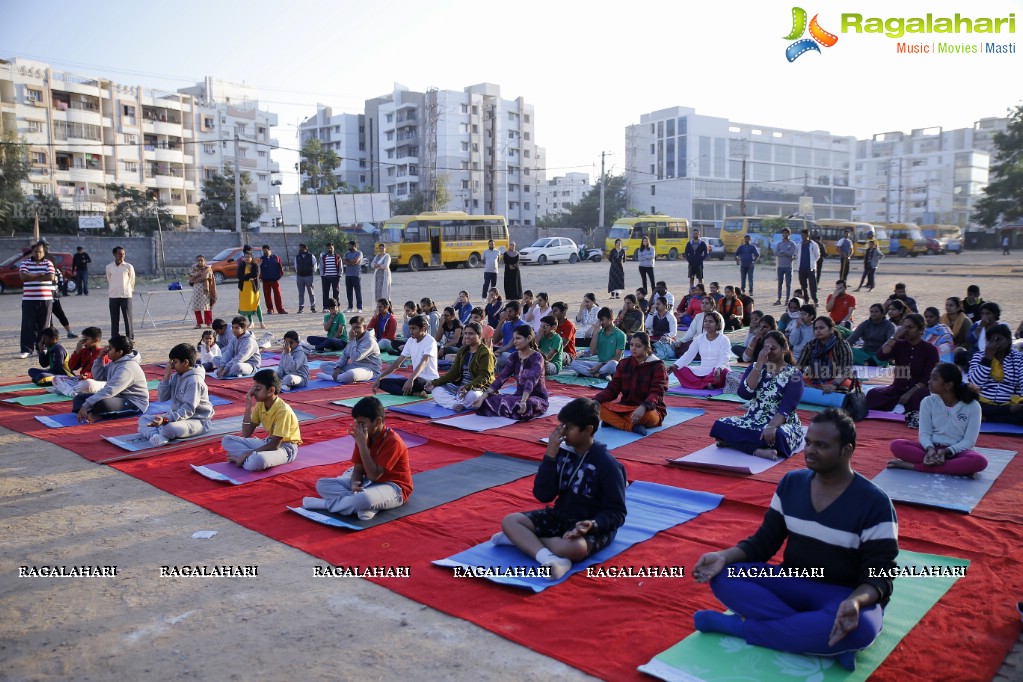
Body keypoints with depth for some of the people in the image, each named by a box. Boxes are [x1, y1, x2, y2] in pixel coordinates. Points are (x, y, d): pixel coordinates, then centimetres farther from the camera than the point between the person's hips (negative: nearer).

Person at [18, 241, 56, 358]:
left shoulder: (48, 263, 7)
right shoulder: (25, 263, 8)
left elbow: (51, 277, -10)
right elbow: (23, 276, -9)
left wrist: (32, 277, -8)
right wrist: (40, 275, -11)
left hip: (45, 299, 0)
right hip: (29, 300, 0)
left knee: (44, 325, 5)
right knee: (28, 325, -1)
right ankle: (27, 349, 3)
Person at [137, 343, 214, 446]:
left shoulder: (194, 381, -21)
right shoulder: (176, 376, 4)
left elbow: (188, 409, -25)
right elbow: (162, 398, 3)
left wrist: (166, 419, -37)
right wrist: (166, 376, -7)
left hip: (197, 420, -9)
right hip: (177, 415, 9)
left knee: (168, 428, -37)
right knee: (143, 418, 1)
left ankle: (149, 430, -6)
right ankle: (156, 435, -28)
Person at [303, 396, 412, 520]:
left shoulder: (392, 441, -23)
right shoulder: (364, 436, -1)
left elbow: (373, 475, -25)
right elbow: (358, 469, 2)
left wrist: (362, 444, -26)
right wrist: (354, 484, -21)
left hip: (393, 488, -8)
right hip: (368, 482, 8)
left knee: (365, 499, -42)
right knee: (322, 484, -6)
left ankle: (326, 503, -14)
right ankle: (367, 507, -23)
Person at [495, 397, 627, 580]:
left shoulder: (607, 464, -15)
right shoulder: (562, 452, -2)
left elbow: (616, 513, -12)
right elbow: (543, 495, -7)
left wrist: (593, 525, -33)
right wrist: (550, 455, -15)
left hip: (592, 526, -6)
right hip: (559, 517, 6)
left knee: (574, 548, -39)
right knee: (509, 521, -12)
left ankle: (522, 539, -19)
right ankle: (548, 558, -33)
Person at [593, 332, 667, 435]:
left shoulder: (657, 366, -7)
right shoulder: (624, 363, 8)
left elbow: (656, 393, -19)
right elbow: (612, 389, 3)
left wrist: (643, 407, -40)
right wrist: (595, 400, -17)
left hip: (650, 409, -4)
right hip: (626, 407, 5)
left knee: (647, 416, -41)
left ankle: (613, 420, -22)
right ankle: (632, 426, -33)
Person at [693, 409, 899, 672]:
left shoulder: (874, 503, -13)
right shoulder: (791, 483, 1)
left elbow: (879, 575, -14)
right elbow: (765, 540, 5)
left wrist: (856, 602, -38)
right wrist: (725, 557, -15)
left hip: (845, 596, -4)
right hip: (793, 584, 4)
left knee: (859, 627, -39)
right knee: (723, 577, -19)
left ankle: (736, 625, -25)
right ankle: (827, 642, -26)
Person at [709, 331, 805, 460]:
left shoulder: (793, 374, -4)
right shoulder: (755, 367, 8)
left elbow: (786, 408, -17)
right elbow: (744, 394, -11)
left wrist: (771, 427, -35)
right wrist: (760, 364, -15)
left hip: (781, 423, -4)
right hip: (753, 420, 4)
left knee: (776, 436, -40)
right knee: (720, 425, -21)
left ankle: (735, 442, -25)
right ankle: (759, 450, -27)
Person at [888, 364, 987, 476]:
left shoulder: (972, 406, -6)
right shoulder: (928, 402, 0)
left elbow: (969, 441, -9)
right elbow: (924, 433, -4)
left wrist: (946, 451, -24)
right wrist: (930, 449, -25)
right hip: (932, 448, 2)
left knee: (979, 461, -37)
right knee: (896, 445, -25)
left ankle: (914, 466, -34)